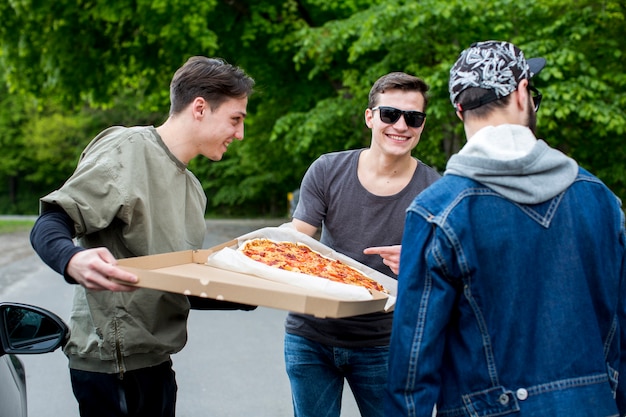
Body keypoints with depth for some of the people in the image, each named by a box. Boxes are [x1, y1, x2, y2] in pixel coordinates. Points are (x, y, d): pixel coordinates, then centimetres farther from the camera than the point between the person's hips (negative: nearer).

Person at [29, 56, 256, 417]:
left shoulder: (191, 188, 17)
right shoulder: (127, 150, -11)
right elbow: (49, 226, -18)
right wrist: (73, 261, -40)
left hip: (156, 361, 9)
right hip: (111, 361, -8)